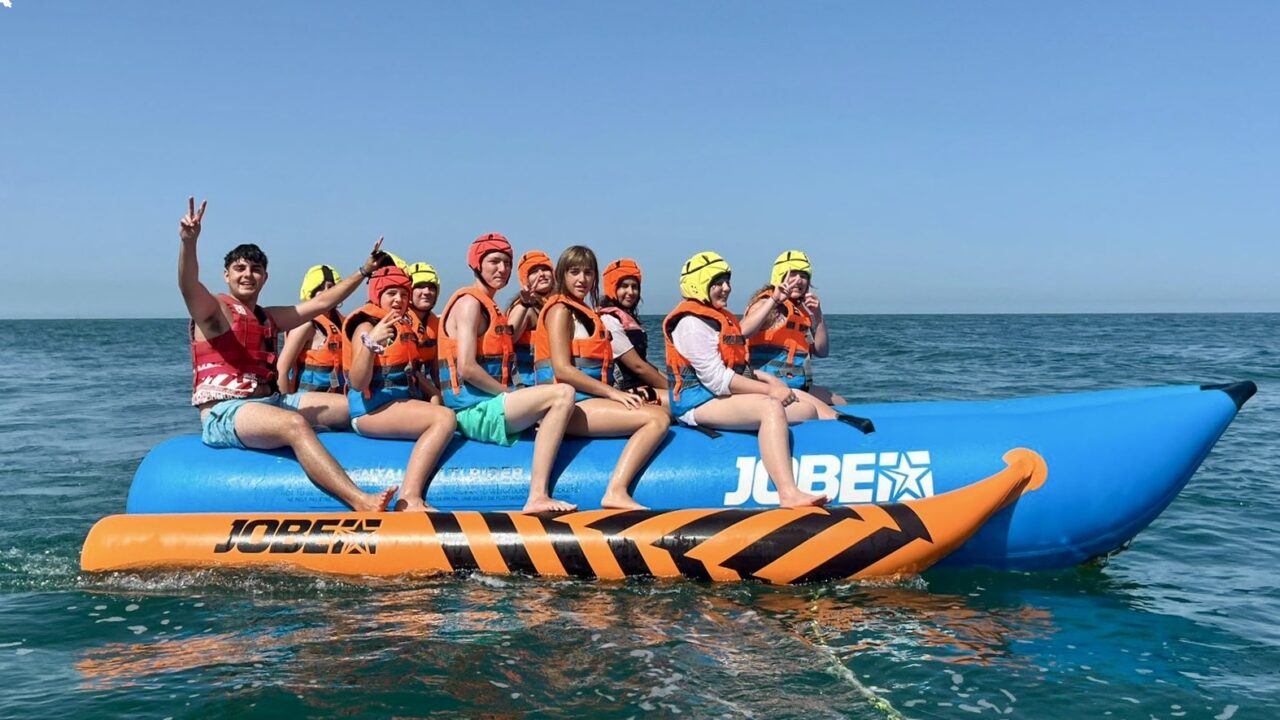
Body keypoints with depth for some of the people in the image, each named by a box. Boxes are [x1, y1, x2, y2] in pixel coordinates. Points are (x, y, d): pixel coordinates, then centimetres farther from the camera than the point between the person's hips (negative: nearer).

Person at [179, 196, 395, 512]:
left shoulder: (269, 318, 22)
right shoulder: (214, 309, -1)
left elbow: (321, 303, 27)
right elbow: (188, 285, -22)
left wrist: (364, 270, 27)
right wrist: (189, 242, -42)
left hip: (271, 401, 9)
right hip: (225, 412, -9)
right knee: (294, 423, -38)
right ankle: (362, 503, -50)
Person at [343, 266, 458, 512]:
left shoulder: (404, 326, 19)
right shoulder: (367, 326, -5)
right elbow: (358, 383, -17)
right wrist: (370, 342, -30)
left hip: (403, 402, 9)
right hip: (372, 407, -9)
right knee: (444, 418, -27)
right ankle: (409, 499, -36)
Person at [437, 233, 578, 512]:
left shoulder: (490, 307, 22)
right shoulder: (470, 303, -8)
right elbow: (467, 369, -18)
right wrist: (510, 394, -11)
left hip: (487, 405, 10)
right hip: (474, 411, -10)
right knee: (563, 394, -21)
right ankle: (537, 497, -26)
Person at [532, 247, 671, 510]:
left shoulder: (584, 313, 24)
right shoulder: (560, 310, -4)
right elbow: (562, 370, -15)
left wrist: (623, 394, 7)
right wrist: (612, 392, -14)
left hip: (586, 400, 9)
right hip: (570, 405, -9)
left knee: (662, 410, 5)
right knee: (657, 419, -20)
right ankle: (616, 493, -30)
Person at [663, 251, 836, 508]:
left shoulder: (723, 318, 23)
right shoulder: (692, 323, -10)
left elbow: (739, 368, 21)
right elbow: (716, 379, -18)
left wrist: (774, 383, 4)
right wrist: (769, 390, -17)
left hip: (724, 396, 11)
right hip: (699, 402, -11)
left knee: (807, 407, -1)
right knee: (770, 407, -34)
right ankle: (788, 494, -46)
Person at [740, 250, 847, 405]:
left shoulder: (803, 312, 16)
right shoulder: (766, 303, -7)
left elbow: (822, 352, 14)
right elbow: (742, 332, -28)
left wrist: (818, 316, 1)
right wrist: (774, 300, -27)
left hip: (800, 385, 9)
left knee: (842, 405, 14)